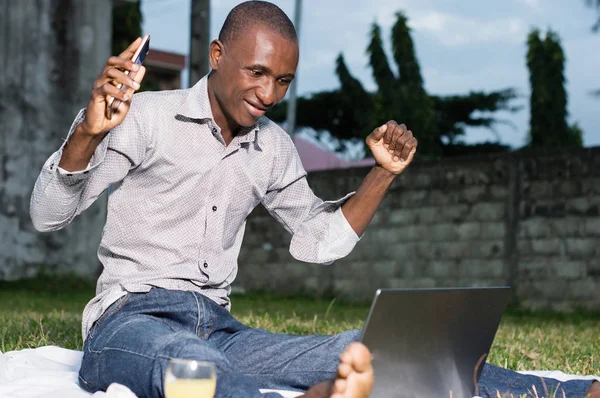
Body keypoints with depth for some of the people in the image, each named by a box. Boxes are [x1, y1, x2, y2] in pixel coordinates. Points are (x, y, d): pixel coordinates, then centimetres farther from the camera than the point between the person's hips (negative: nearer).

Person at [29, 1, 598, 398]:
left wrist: (383, 173, 12)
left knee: (357, 352, -20)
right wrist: (89, 131, -28)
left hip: (217, 330, 4)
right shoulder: (148, 117, -3)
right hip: (129, 321, -3)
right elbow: (47, 215, -9)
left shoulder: (273, 148, 14)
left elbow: (321, 239, 26)